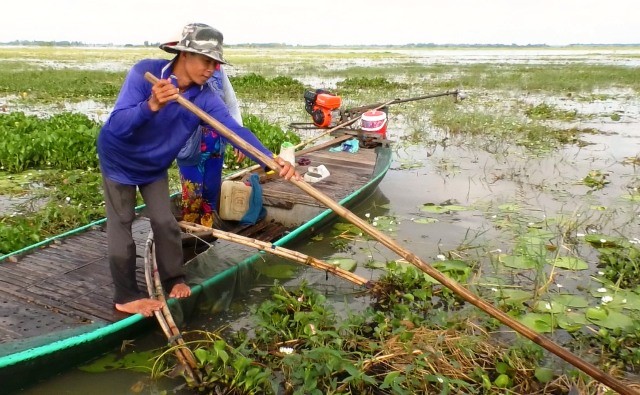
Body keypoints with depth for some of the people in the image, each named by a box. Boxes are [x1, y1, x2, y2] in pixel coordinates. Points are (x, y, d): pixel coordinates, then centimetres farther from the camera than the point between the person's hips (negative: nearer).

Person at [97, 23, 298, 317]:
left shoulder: (205, 99, -21)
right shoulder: (145, 72, -32)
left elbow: (235, 130, -36)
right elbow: (117, 125, -40)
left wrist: (271, 160, -51)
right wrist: (151, 106, -59)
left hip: (155, 166, 4)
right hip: (118, 159, -4)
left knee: (164, 222, 7)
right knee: (121, 225, 4)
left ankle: (174, 279, 27)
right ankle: (125, 295, 15)